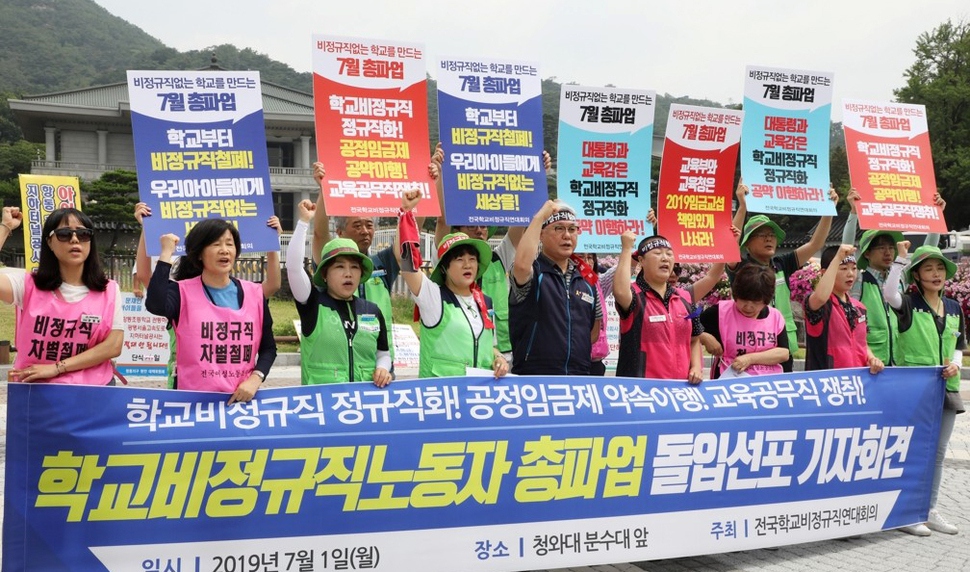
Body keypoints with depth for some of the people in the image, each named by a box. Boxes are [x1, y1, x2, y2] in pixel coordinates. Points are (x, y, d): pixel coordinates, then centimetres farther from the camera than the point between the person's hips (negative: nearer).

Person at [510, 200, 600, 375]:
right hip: (533, 376, -5)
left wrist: (580, 350, 11)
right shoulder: (533, 272, -3)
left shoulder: (586, 279, 14)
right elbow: (522, 264, -28)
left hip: (579, 377, 5)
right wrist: (539, 217, -18)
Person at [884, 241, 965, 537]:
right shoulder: (909, 304, -6)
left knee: (938, 452, 11)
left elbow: (959, 345, 19)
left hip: (946, 387, 6)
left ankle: (930, 510, 21)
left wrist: (956, 364, -2)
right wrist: (901, 258, -26)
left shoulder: (954, 307, 12)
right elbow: (889, 292, -29)